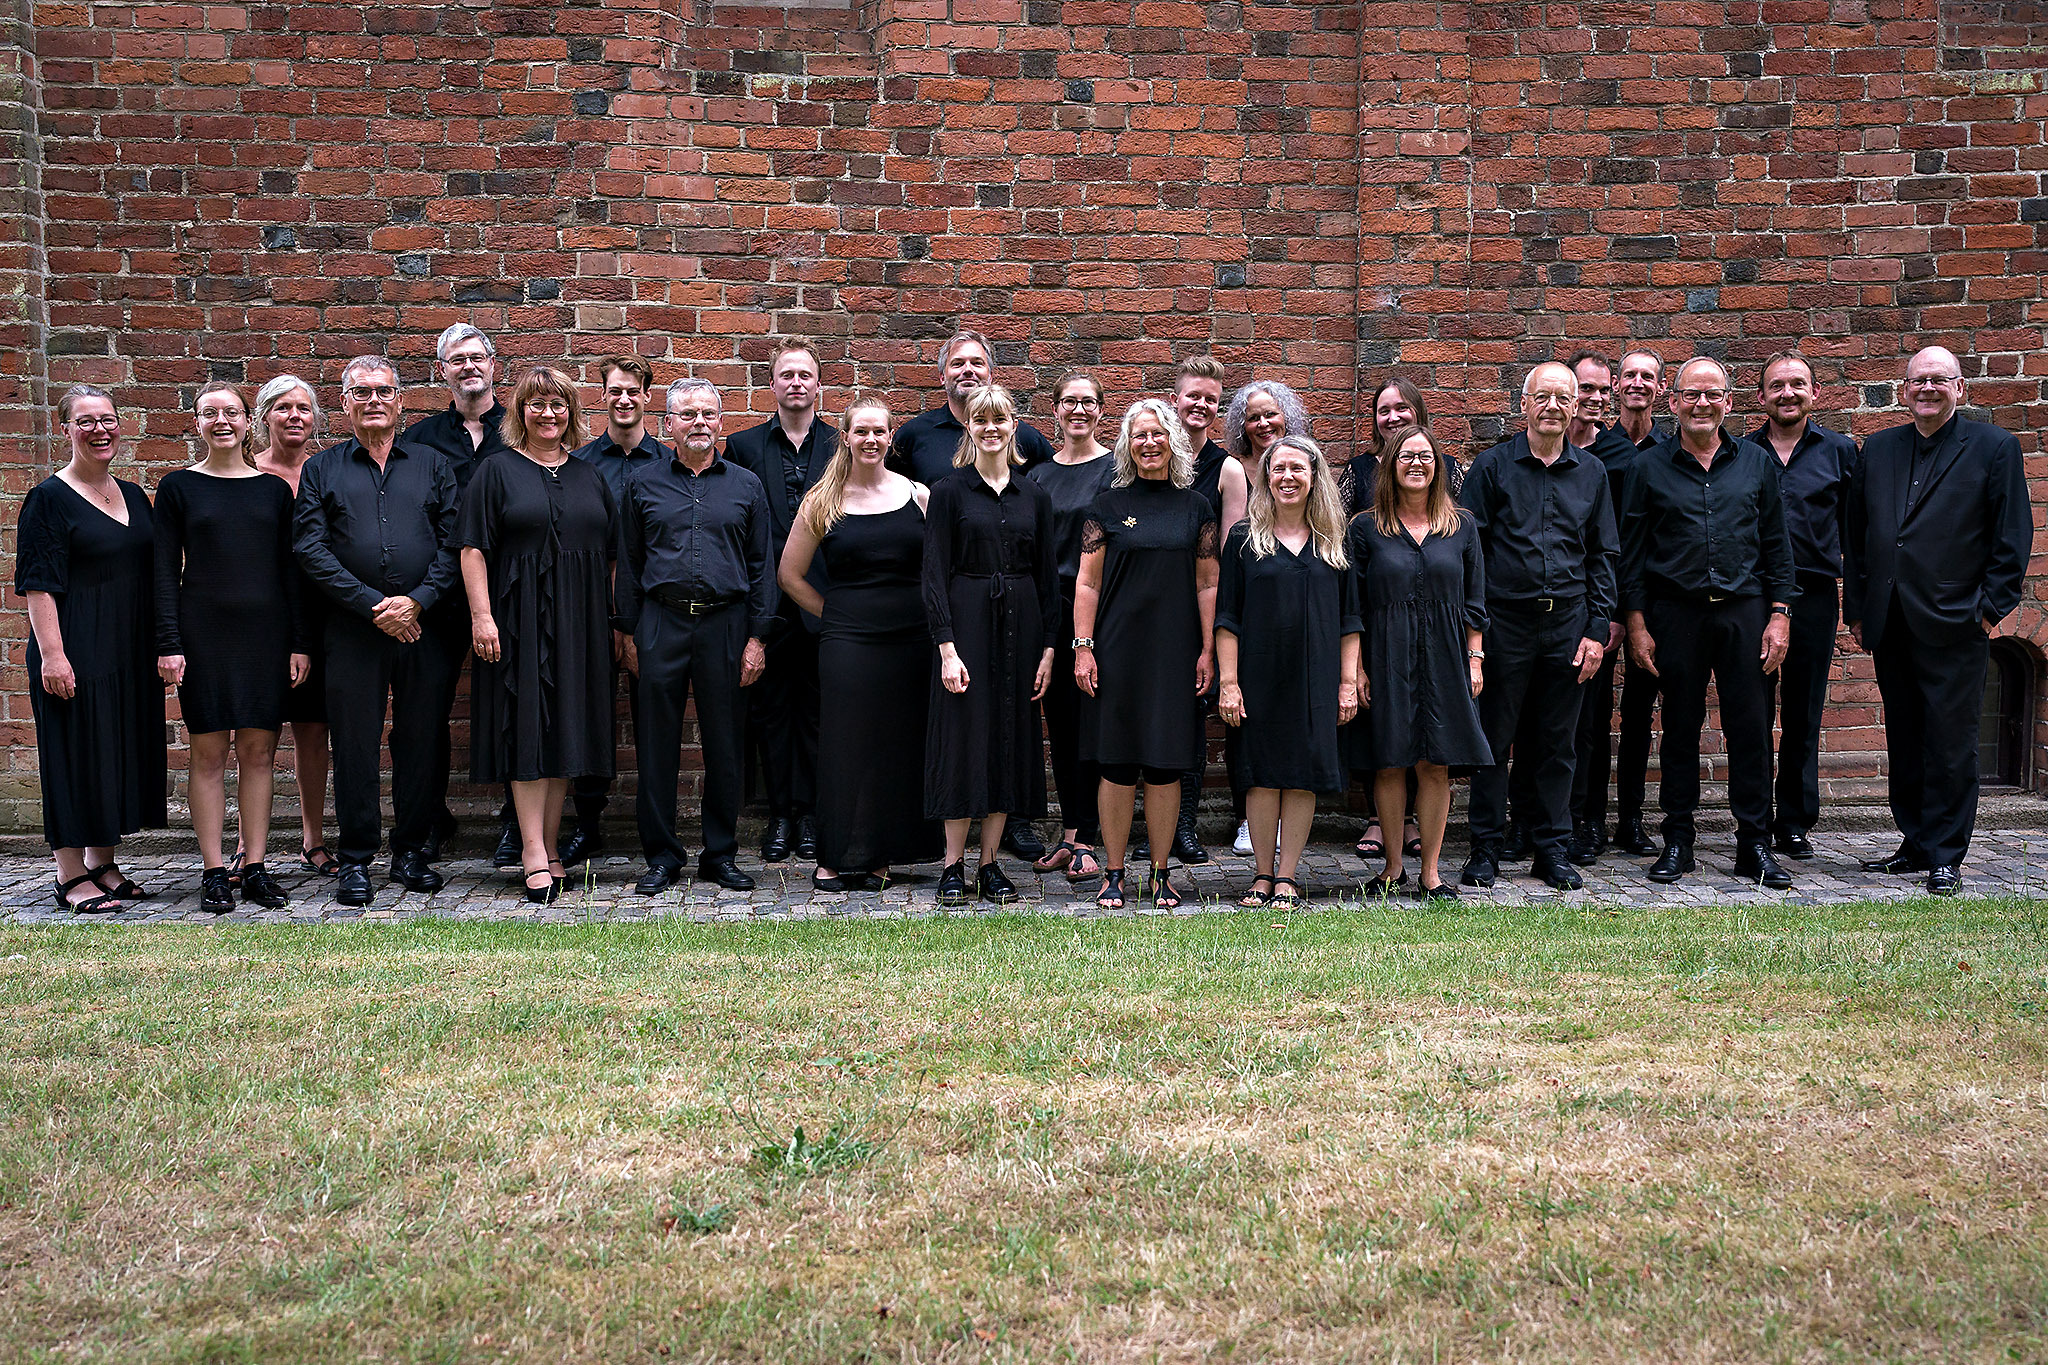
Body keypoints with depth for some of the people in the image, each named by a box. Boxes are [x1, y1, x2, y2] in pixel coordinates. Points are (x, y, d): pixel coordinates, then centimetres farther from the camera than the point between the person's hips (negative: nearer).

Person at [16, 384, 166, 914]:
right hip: (77, 650, -7)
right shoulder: (49, 498, -7)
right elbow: (38, 585, -11)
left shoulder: (134, 496, 12)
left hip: (132, 652, 7)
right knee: (76, 752, -2)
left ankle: (103, 864, 22)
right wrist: (51, 654, -19)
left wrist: (162, 645, 14)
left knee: (123, 750, 10)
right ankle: (72, 875, 6)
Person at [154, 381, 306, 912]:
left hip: (266, 630, 2)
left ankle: (254, 866, 9)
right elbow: (166, 570, 1)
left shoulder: (273, 488, 9)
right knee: (209, 751, 0)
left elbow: (290, 568, 9)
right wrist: (168, 643, -7)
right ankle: (213, 870, 5)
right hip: (203, 630, -2)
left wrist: (300, 642, 3)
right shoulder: (178, 486, 5)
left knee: (259, 750, 3)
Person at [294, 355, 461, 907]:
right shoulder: (322, 469, 9)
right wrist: (373, 605, -11)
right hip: (352, 629, -1)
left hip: (424, 627, 1)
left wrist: (417, 601, -10)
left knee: (423, 741, 4)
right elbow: (310, 549, -1)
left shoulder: (433, 465, 12)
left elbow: (453, 544, 4)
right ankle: (355, 860, 10)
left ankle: (411, 851, 17)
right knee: (354, 744, 1)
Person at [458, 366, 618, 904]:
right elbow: (474, 549, -5)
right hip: (519, 617, -4)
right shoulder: (497, 470, 2)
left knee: (568, 728, 4)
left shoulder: (589, 476, 14)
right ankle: (534, 853, -7)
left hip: (581, 622, 4)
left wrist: (617, 619, 8)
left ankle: (549, 846, 12)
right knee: (529, 727, -7)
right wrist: (481, 615, -15)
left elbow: (612, 553, 15)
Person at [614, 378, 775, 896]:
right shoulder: (643, 483, 8)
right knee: (658, 743, 2)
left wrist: (757, 637, 1)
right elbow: (628, 563, 10)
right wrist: (628, 633, 4)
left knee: (725, 745, 4)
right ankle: (662, 857, 11)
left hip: (726, 625, 0)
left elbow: (761, 566, 7)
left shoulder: (745, 485, 8)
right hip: (661, 624, 0)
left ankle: (721, 854, 15)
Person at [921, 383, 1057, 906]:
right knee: (964, 735, -3)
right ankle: (954, 866, 6)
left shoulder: (1034, 496, 9)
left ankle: (991, 864, 12)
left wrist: (1048, 647, 3)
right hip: (966, 622, -3)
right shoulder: (948, 491, -1)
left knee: (1010, 736, 5)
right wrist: (946, 647, -14)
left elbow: (1048, 575, 10)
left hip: (1020, 624, 4)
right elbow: (934, 573, -6)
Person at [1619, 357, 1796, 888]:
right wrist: (1636, 624, -2)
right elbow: (1631, 553, 4)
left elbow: (1776, 545, 10)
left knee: (1749, 726, 1)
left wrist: (1779, 614, 2)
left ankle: (1754, 844, 9)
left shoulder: (1757, 463, 9)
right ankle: (1677, 840, 14)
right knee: (1680, 726, 5)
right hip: (1675, 613, -1)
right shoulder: (1649, 468, 4)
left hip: (1744, 608, 1)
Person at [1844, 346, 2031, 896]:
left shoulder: (1993, 447, 1)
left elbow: (2013, 536, -1)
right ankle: (1915, 845, 21)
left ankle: (1945, 857, 7)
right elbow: (1854, 532, 15)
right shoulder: (1879, 449, 13)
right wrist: (1857, 608, 10)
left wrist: (1991, 607, -6)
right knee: (1904, 743, 11)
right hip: (1890, 625, 4)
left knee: (1950, 746, -1)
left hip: (1953, 624, -4)